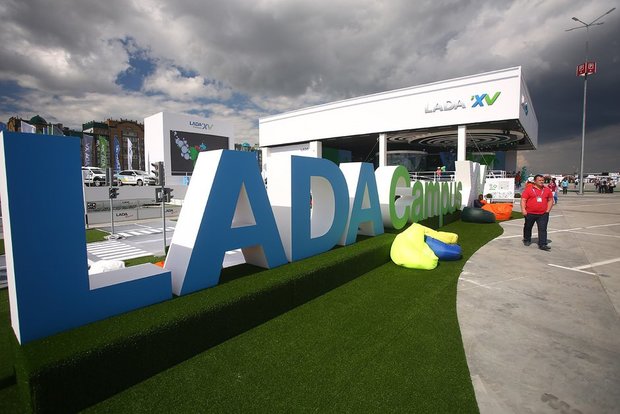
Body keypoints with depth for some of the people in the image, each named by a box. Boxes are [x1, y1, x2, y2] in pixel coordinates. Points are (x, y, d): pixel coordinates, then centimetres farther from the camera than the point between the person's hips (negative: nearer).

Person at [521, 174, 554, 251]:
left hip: (543, 214, 2)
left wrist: (548, 210, 5)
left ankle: (542, 244, -4)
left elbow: (550, 200, 15)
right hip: (530, 213, -2)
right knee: (528, 227, 15)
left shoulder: (547, 190, 7)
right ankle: (527, 240, 35)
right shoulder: (529, 189, -4)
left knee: (543, 229, -5)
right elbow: (523, 200, -7)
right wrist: (523, 210, -16)